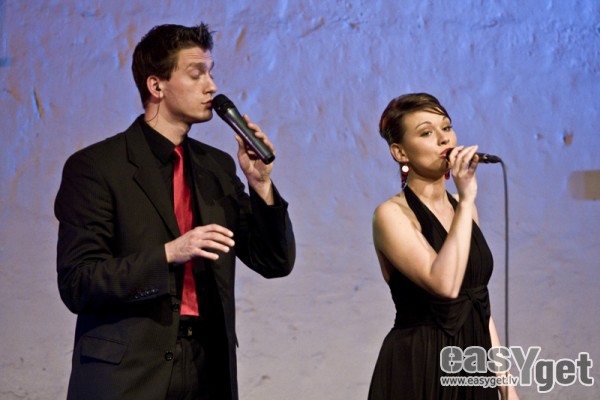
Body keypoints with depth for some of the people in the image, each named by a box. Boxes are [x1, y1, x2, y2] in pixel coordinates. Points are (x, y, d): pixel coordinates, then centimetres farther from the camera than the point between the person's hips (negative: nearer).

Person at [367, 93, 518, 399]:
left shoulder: (462, 207, 10)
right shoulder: (392, 213, -11)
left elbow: (480, 305, 13)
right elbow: (445, 284, -27)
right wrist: (466, 200, -21)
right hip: (418, 372, -6)